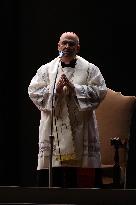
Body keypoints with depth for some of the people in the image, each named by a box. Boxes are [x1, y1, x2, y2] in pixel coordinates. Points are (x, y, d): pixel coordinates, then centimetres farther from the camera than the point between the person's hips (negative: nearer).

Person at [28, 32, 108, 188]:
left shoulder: (90, 69, 7)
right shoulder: (46, 69, 11)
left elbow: (100, 91, -4)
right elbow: (33, 91, 1)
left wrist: (74, 88, -12)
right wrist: (55, 89, -12)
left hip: (80, 128, -1)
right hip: (53, 128, 1)